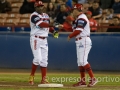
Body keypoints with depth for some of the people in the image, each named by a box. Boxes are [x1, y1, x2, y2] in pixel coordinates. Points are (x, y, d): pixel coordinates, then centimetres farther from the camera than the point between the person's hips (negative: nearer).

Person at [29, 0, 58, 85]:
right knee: (38, 58, -14)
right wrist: (51, 24, -37)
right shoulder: (34, 16, -11)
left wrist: (53, 31, -4)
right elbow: (41, 24, -25)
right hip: (36, 39, -7)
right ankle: (31, 76, 2)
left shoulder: (46, 16, 13)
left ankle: (44, 79, 9)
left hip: (44, 40, 7)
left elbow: (49, 26, 17)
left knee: (44, 60, 5)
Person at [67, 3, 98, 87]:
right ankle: (83, 81, 13)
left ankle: (93, 78, -17)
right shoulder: (79, 18, 19)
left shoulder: (81, 18, -13)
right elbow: (75, 29, 16)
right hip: (80, 42, 11)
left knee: (83, 61, -16)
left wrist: (70, 36, -8)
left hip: (84, 41, -11)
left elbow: (78, 31, -20)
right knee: (80, 61, 10)